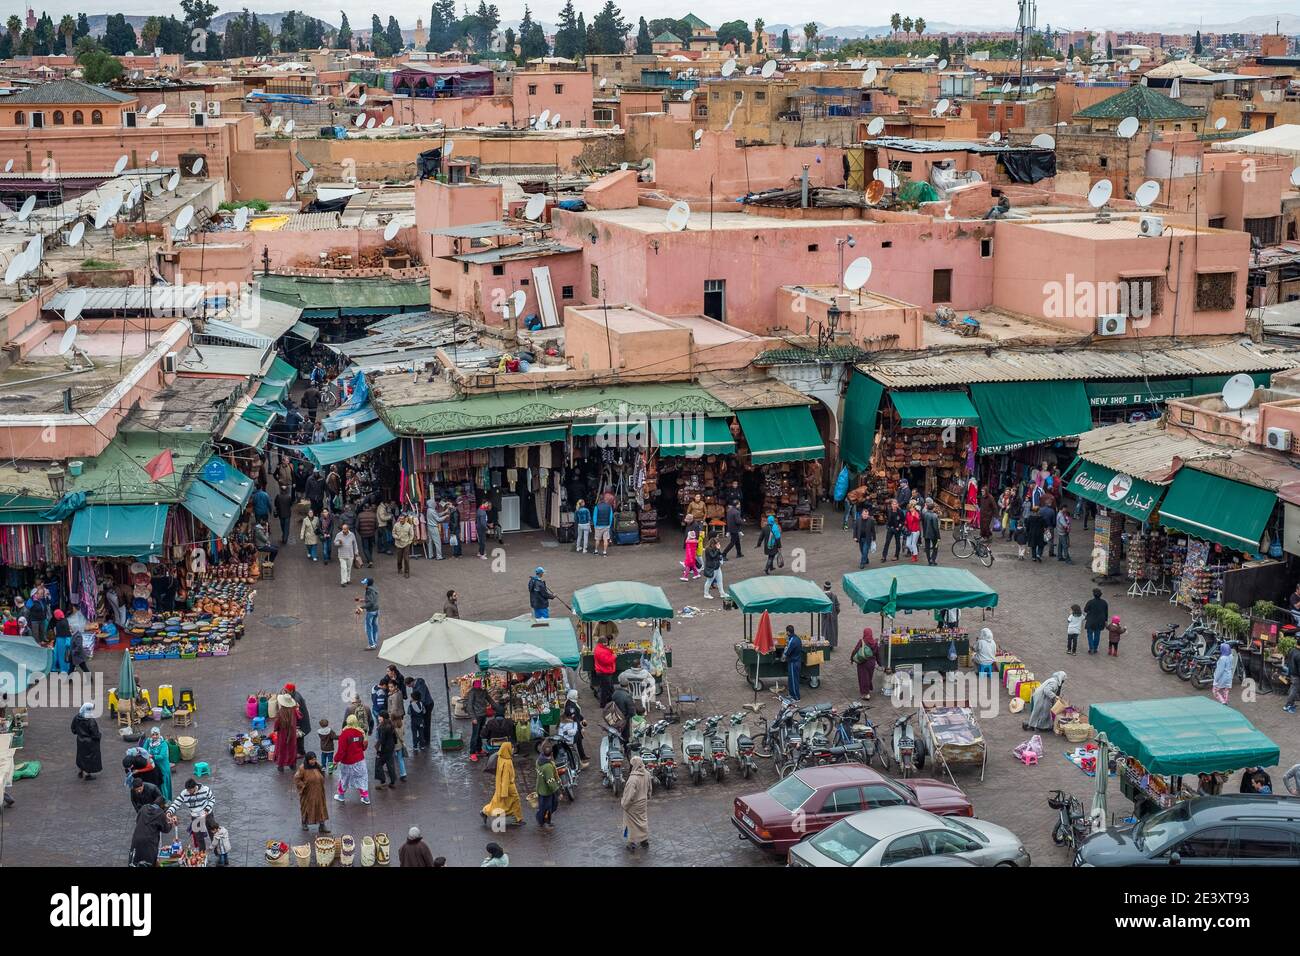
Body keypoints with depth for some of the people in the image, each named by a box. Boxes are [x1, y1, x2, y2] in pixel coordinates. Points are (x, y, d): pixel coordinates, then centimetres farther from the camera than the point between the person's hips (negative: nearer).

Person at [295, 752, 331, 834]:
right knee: (307, 808, 13)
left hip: (318, 793, 4)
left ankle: (322, 826, 12)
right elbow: (296, 779, -12)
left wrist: (323, 772, -10)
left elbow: (322, 777, 10)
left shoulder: (317, 766, -3)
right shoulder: (303, 768, -17)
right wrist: (303, 786, -15)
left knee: (321, 807, 5)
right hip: (308, 793, -4)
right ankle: (304, 823, 35)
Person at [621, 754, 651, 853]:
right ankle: (645, 840, 39)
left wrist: (623, 803, -11)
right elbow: (649, 790, 4)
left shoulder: (633, 779, -35)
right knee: (643, 820, 23)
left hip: (633, 806, -6)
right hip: (643, 803, 6)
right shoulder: (647, 774, -12)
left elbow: (629, 796, -28)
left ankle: (632, 844, 24)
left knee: (631, 823, 12)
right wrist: (647, 798, 21)